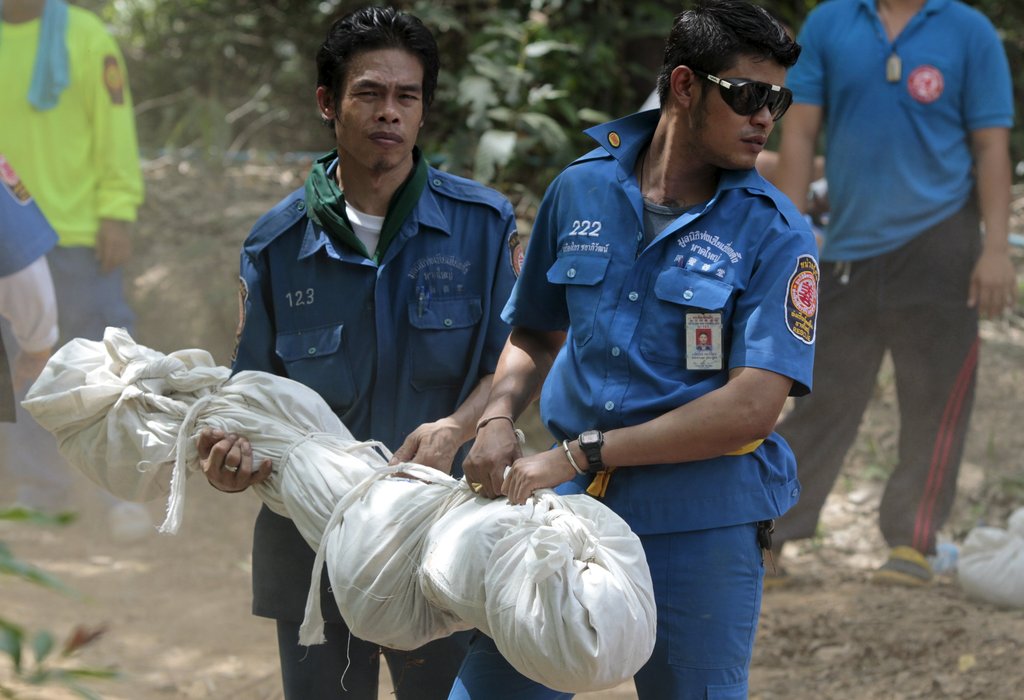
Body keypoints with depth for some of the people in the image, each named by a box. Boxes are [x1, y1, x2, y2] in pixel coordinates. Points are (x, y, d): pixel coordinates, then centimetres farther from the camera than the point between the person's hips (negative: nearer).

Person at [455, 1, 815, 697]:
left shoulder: (776, 233, -7)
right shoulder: (581, 189, 5)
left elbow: (753, 405, -16)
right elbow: (535, 335, 19)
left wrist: (580, 455, -18)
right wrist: (498, 419, -3)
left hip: (701, 521, -3)